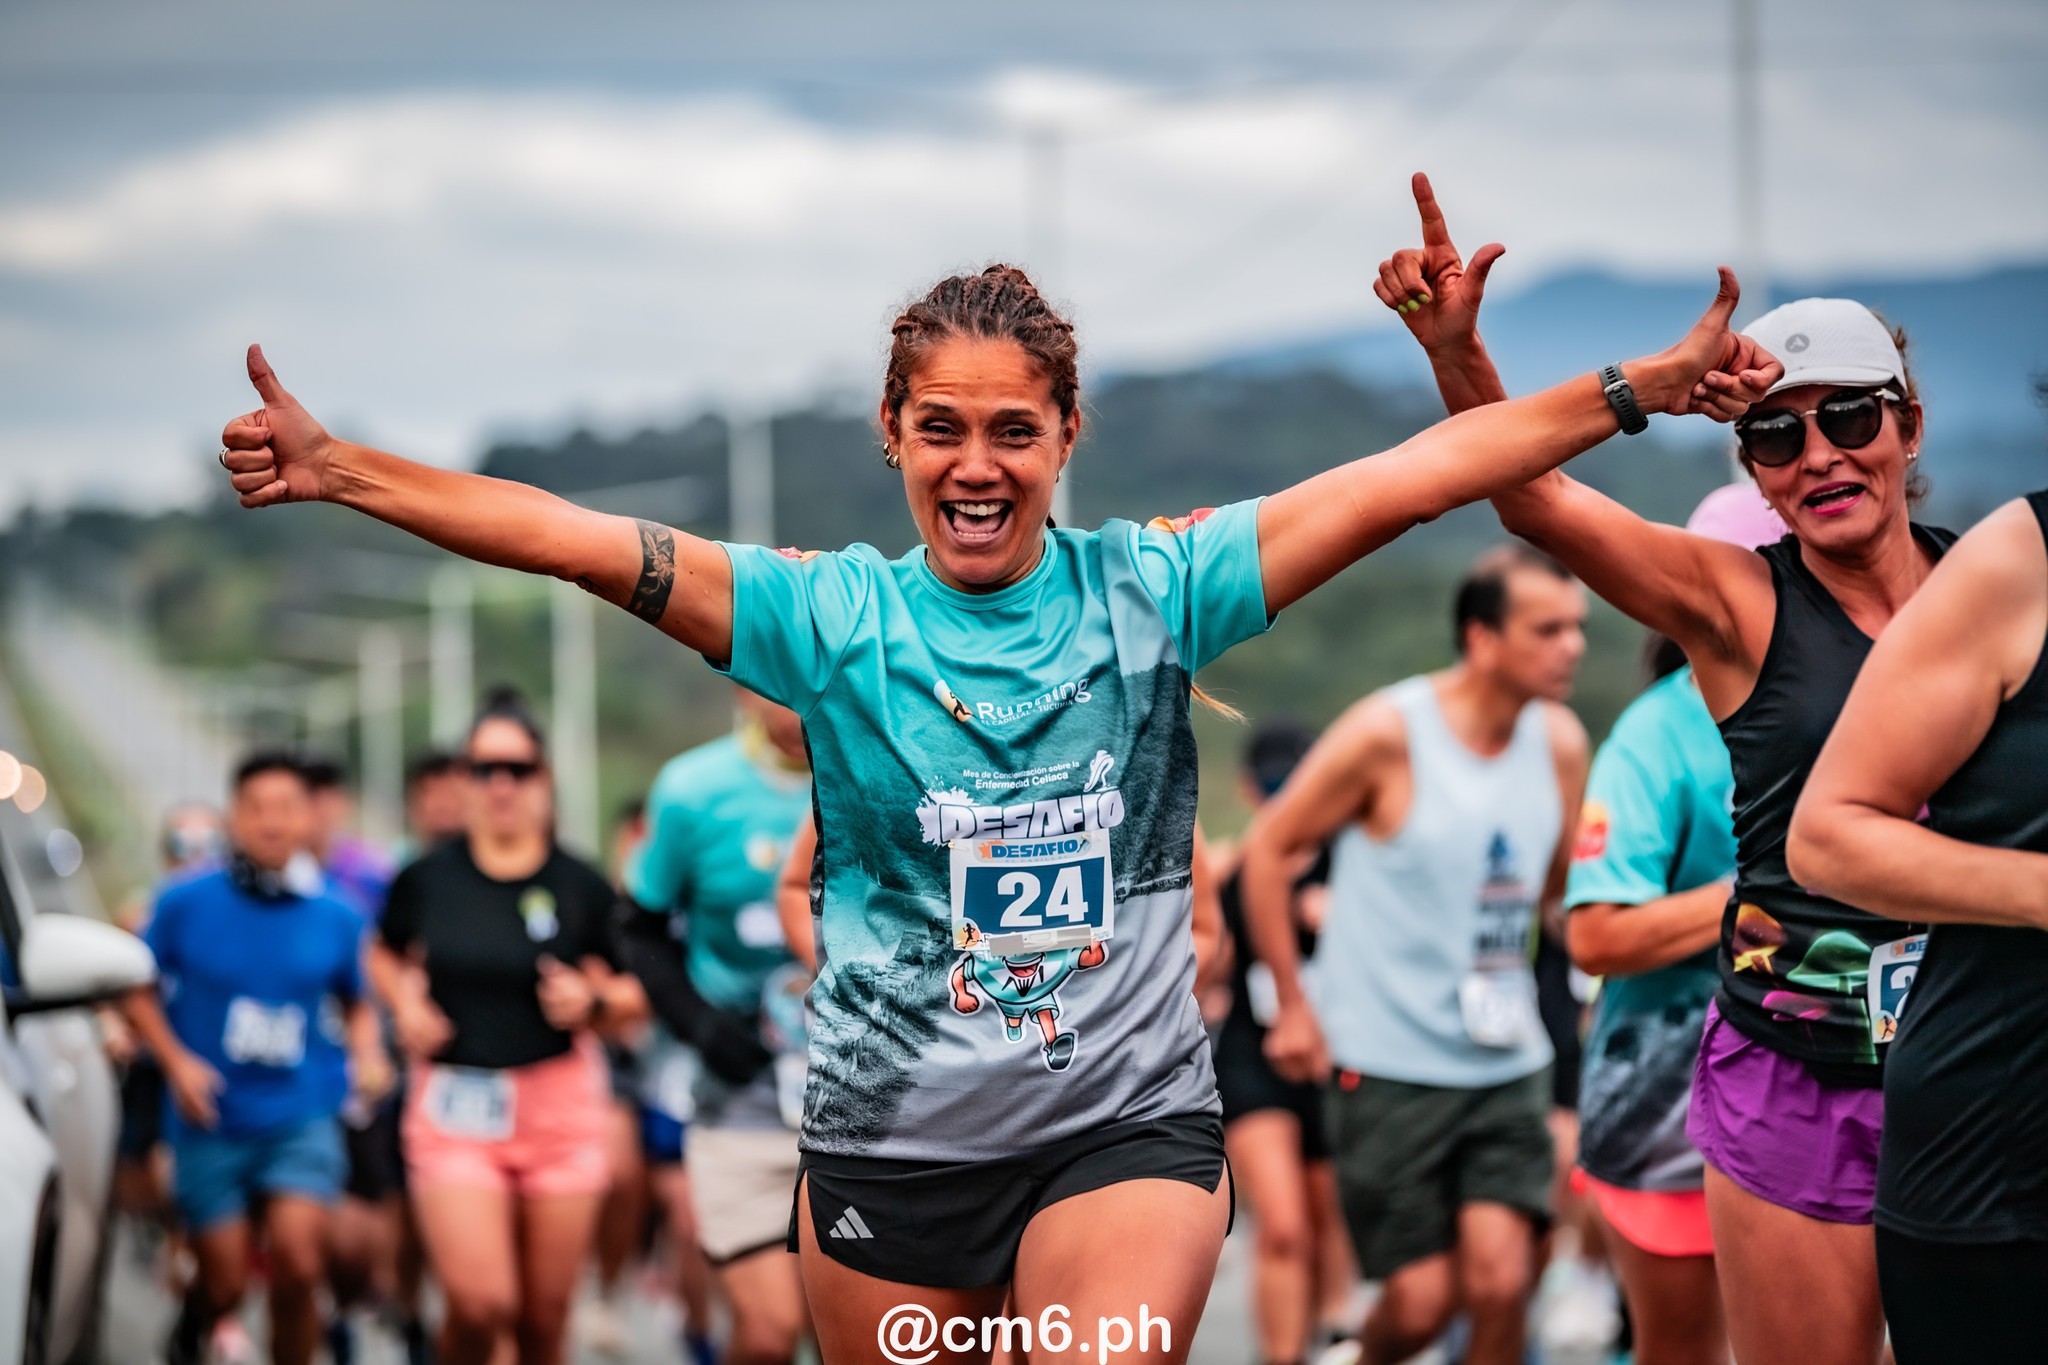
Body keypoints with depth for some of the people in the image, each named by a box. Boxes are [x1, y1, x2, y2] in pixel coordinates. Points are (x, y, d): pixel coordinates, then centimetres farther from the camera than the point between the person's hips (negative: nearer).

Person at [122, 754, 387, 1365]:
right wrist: (176, 1061, -8)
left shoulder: (335, 918, 2)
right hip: (211, 1125, 0)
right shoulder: (185, 904, -3)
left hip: (300, 1115, 0)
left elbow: (355, 1004, 18)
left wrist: (368, 1056, -1)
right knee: (224, 1285, 4)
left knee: (296, 1261, -20)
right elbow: (139, 993, 6)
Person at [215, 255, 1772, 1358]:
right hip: (891, 1143, 1)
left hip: (1126, 1122, -1)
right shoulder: (834, 616, 0)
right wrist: (335, 466, -12)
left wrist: (1646, 386, -6)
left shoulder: (1149, 590, 0)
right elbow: (568, 536, -6)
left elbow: (1413, 475, -3)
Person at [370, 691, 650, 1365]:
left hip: (558, 1105, 1)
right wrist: (405, 1004, 0)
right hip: (454, 1106, -1)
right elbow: (384, 955, 19)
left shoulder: (581, 886, -1)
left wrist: (593, 1001, -14)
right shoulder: (429, 877, 0)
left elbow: (637, 999, 7)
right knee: (481, 1301, -17)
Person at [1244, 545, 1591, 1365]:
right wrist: (1294, 1005, -4)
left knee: (1500, 1280, -12)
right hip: (1390, 1068, -4)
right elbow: (1269, 849, -4)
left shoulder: (1560, 743, 3)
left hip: (1507, 1065, 4)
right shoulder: (1387, 734, -12)